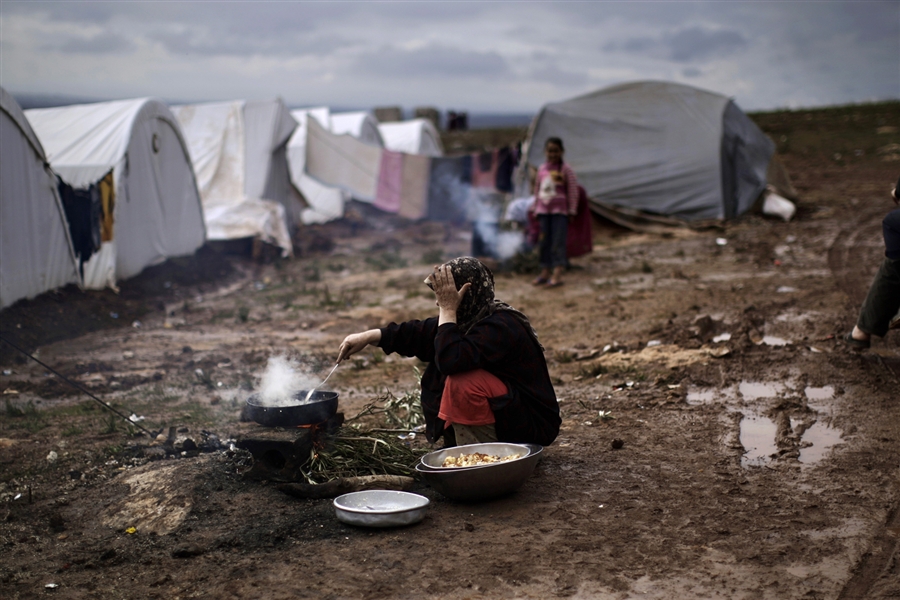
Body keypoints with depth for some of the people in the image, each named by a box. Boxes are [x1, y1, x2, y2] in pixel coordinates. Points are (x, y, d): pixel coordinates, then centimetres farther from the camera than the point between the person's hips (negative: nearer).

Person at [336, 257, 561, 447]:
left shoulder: (500, 326, -26)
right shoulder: (470, 319, 1)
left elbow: (450, 360, -36)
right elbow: (419, 333, 3)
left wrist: (448, 310, -26)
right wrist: (369, 336, -4)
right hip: (504, 412, 9)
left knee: (462, 383, -27)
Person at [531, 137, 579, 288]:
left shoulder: (566, 170, -5)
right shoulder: (542, 169, 10)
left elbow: (573, 192, -5)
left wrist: (572, 211, -7)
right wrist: (535, 209, 16)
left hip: (559, 211, -5)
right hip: (544, 211, 5)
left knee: (558, 243, -9)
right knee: (545, 242, 8)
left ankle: (557, 275, -13)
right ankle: (545, 273, 15)